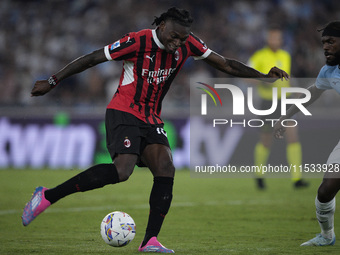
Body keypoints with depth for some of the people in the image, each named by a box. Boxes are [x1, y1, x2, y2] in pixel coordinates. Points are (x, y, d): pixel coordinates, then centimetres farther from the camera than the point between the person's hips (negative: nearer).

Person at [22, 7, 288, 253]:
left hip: (152, 120, 7)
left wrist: (265, 76, -2)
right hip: (123, 113, -7)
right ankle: (47, 196, -21)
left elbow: (225, 64, 7)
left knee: (166, 169, -15)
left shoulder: (188, 44, 0)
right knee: (122, 170, -27)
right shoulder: (137, 42, -16)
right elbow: (91, 59, -9)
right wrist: (52, 82, -4)